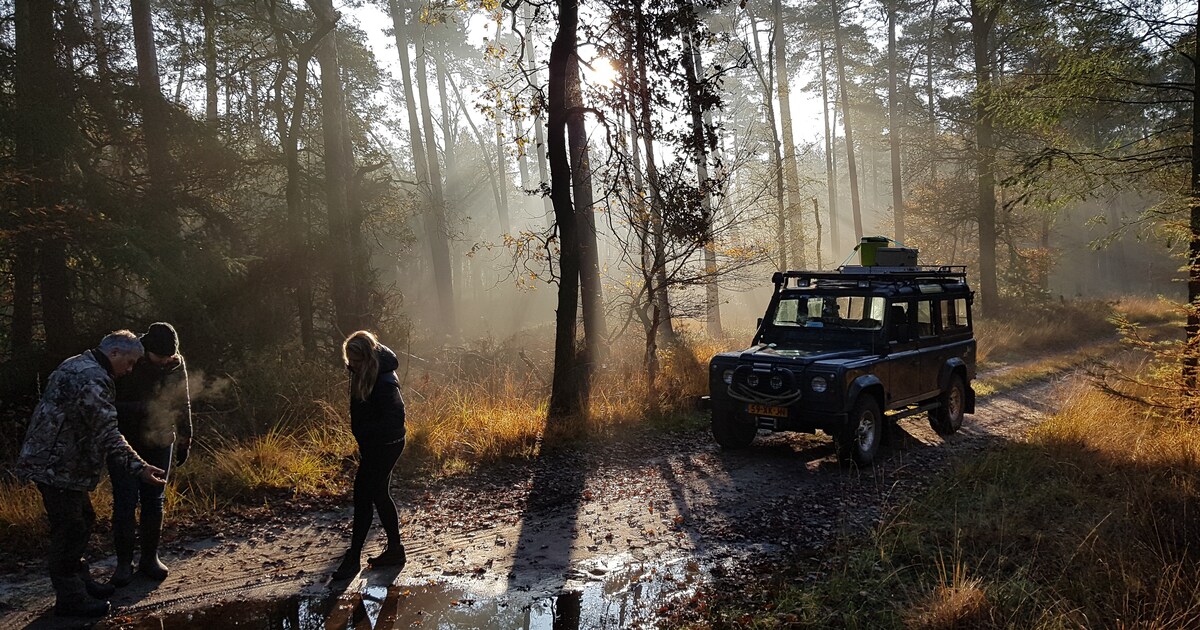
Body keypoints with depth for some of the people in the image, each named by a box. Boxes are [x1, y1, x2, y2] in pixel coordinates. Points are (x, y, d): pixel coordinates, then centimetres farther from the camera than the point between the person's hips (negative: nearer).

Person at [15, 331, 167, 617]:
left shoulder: (76, 365, 12)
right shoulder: (93, 379, -22)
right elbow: (108, 435, -27)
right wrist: (139, 467, -29)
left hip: (56, 462, 11)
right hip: (57, 467, -11)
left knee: (82, 520, 19)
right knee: (68, 530, -1)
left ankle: (79, 581, 31)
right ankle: (70, 599, 9)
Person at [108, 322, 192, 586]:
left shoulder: (176, 364, -3)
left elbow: (182, 404, 9)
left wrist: (184, 439, 12)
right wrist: (141, 408, -27)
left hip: (160, 442, 3)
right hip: (124, 442, -3)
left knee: (154, 500, 8)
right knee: (125, 502, -3)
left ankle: (149, 557, 19)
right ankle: (124, 562, 9)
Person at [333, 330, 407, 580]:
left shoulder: (384, 381, -26)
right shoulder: (361, 373, 1)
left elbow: (394, 420, -28)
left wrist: (362, 431, -23)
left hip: (384, 445, -9)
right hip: (372, 445, 9)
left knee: (363, 496, -1)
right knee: (379, 495, 14)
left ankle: (353, 558, 11)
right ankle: (395, 550, 24)